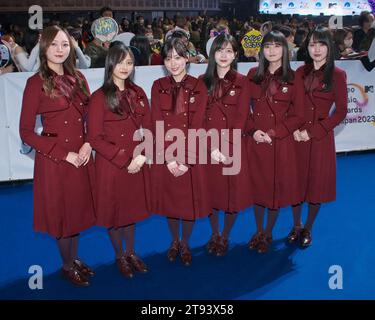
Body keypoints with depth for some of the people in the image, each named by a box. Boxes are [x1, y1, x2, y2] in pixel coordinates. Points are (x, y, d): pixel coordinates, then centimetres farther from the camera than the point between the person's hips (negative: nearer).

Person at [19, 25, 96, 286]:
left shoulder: (78, 79, 5)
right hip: (55, 159, -5)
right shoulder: (36, 83, -10)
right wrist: (64, 154, -15)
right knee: (61, 212, 10)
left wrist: (88, 143, -8)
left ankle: (75, 258, 38)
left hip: (82, 156, 5)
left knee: (79, 209, 16)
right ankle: (67, 266, 30)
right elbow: (26, 132, -12)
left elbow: (90, 117, 11)